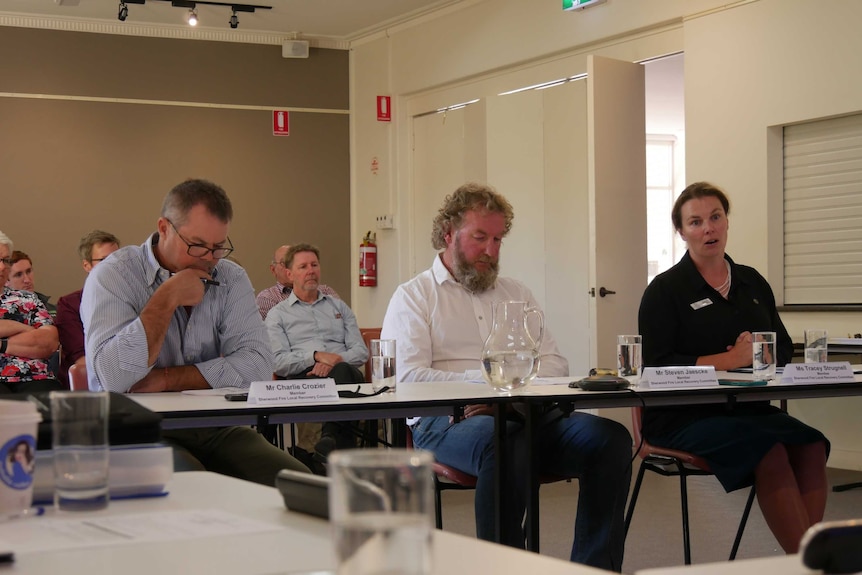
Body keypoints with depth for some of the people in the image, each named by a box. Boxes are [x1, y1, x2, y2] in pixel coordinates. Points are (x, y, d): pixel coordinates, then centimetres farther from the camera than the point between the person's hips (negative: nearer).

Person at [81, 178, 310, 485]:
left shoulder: (231, 279, 9)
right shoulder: (113, 275, -4)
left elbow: (257, 364, -7)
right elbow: (113, 378, -20)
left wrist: (166, 379, -13)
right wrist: (168, 297, -15)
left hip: (215, 428, 5)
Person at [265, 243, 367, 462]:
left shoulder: (338, 306, 28)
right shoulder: (277, 314, 19)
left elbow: (361, 351, 15)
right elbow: (278, 363, 3)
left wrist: (336, 362, -7)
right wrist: (316, 356, -13)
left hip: (344, 372, 3)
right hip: (303, 379, -3)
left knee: (342, 371, -38)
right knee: (341, 373, -38)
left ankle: (331, 440, -49)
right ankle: (342, 444, -44)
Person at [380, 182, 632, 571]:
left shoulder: (516, 293, 27)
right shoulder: (414, 297, 10)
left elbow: (555, 363, 16)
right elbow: (409, 377, -5)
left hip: (524, 415, 5)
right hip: (448, 422, -5)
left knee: (610, 437, -22)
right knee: (501, 442, -40)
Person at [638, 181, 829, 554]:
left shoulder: (753, 283, 17)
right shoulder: (665, 290, 1)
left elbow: (784, 349, 15)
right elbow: (658, 364, -9)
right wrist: (732, 359, -14)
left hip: (749, 409, 5)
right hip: (685, 416, -5)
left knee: (811, 447, -25)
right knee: (770, 453, -31)